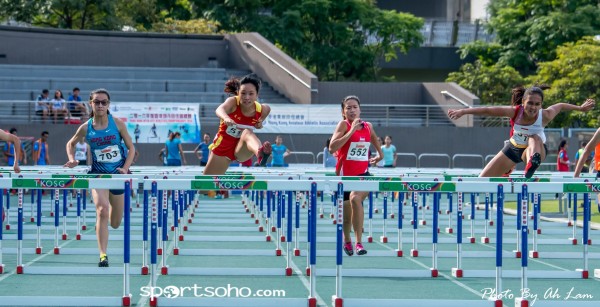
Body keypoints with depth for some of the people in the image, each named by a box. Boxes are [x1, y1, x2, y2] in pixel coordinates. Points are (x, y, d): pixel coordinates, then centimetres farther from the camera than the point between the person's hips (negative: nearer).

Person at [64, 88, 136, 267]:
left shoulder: (117, 124, -5)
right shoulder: (86, 128, -3)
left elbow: (131, 148, 2)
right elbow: (71, 144, 14)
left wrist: (125, 168, -12)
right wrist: (72, 160, -5)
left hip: (118, 174, 1)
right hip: (98, 174, -1)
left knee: (115, 224, 12)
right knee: (102, 210, -26)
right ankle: (103, 255, -24)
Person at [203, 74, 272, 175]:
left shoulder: (261, 110, -16)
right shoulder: (233, 102, -24)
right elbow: (220, 109, -48)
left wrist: (259, 124, -10)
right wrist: (226, 118, -71)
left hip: (241, 149, -1)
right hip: (223, 146, 1)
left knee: (247, 132, -36)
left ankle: (261, 154, -72)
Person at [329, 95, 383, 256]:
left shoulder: (368, 126, 4)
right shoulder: (343, 125, -9)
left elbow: (375, 140, 30)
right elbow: (332, 148, -24)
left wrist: (380, 154, 23)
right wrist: (351, 131, -25)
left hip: (363, 173, 1)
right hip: (345, 174, -1)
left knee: (355, 198, -31)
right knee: (347, 215, 10)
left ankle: (359, 242, -27)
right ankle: (347, 241, 43)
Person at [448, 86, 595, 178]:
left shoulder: (545, 115, -30)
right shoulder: (515, 112, -31)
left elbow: (560, 106, -10)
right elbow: (487, 110, -31)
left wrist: (580, 108, 4)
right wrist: (463, 111, -37)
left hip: (535, 149, -1)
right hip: (513, 148, 2)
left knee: (534, 139, -40)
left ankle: (529, 174, -59)